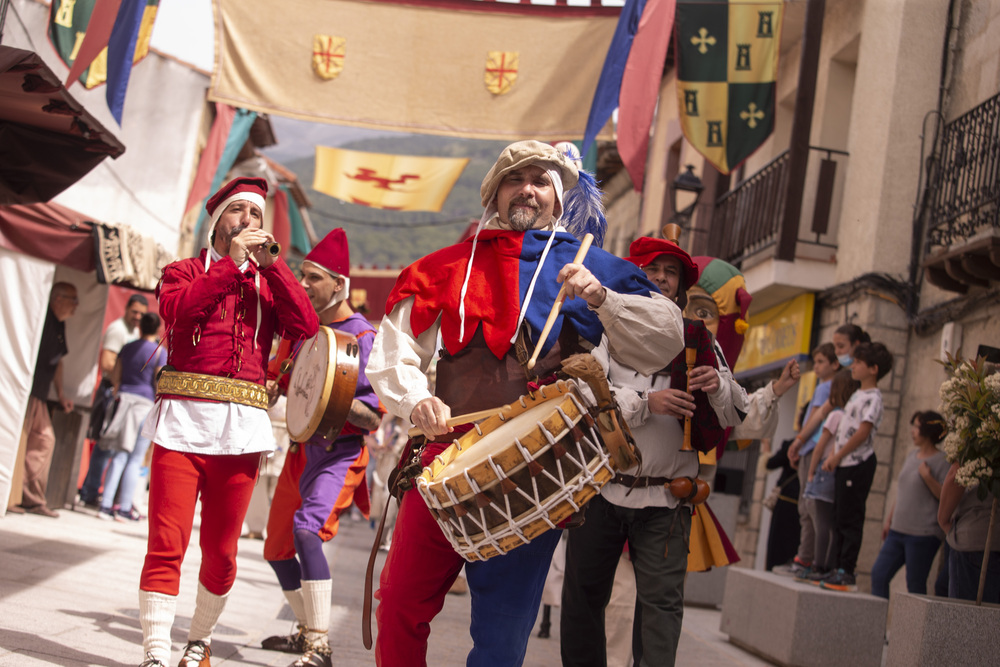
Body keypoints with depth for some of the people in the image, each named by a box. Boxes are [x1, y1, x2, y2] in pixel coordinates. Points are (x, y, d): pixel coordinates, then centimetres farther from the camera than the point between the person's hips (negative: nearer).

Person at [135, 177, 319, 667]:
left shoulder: (268, 283, 19)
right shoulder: (184, 271, 14)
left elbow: (307, 327, 0)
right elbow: (176, 309, -10)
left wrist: (271, 263, -2)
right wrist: (231, 263, -6)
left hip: (242, 427, 2)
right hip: (184, 420, -2)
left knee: (221, 552, 7)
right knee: (167, 543, -10)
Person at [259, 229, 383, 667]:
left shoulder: (361, 338, -13)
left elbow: (373, 419, -15)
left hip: (339, 453, -8)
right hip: (302, 450, 8)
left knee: (307, 527, -30)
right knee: (277, 549, 15)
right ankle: (306, 631, 35)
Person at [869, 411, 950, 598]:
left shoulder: (942, 462, -9)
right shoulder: (912, 455, 14)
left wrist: (928, 478, -24)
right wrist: (889, 519, 24)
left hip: (923, 534, -8)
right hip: (898, 530, 8)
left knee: (915, 584, -2)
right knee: (879, 574, 4)